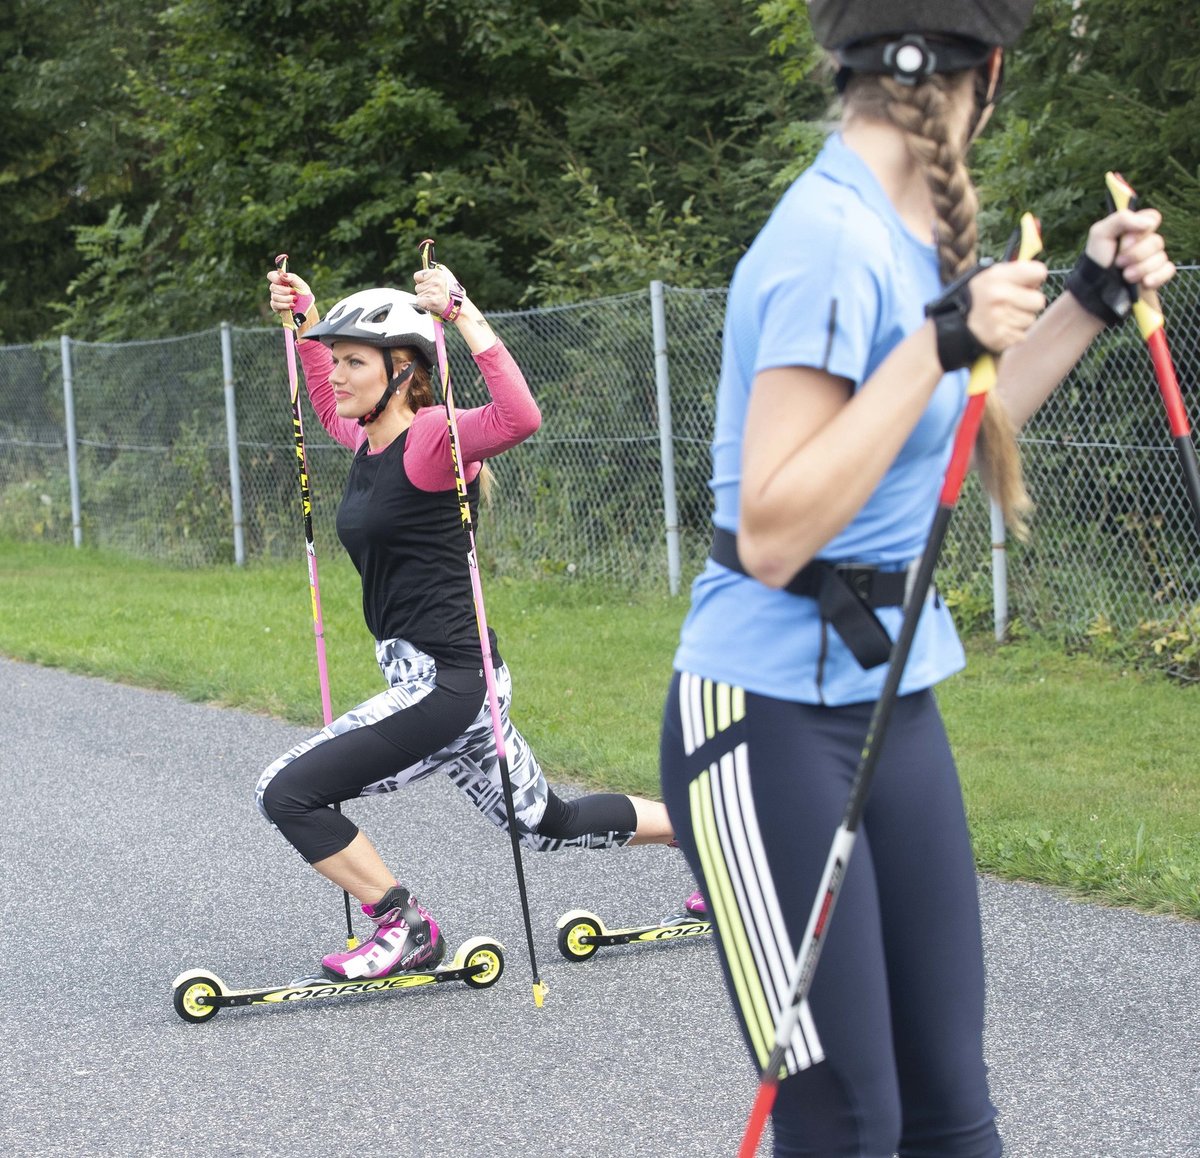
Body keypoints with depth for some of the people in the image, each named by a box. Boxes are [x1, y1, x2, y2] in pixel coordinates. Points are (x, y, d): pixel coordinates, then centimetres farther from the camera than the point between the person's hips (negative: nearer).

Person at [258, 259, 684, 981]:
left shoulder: (430, 439, -15)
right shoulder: (370, 438, 11)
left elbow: (520, 417, -36)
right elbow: (330, 406, 36)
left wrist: (463, 313, -36)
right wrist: (306, 318, 30)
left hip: (447, 682, -10)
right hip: (437, 682, 10)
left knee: (289, 792, -12)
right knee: (548, 826, 22)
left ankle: (405, 928, 2)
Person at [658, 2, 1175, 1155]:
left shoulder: (910, 228, 7)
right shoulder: (832, 240, -20)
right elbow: (771, 537, -25)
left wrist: (1089, 302, 16)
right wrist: (938, 347, -28)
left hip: (894, 701, 9)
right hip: (772, 716, -9)